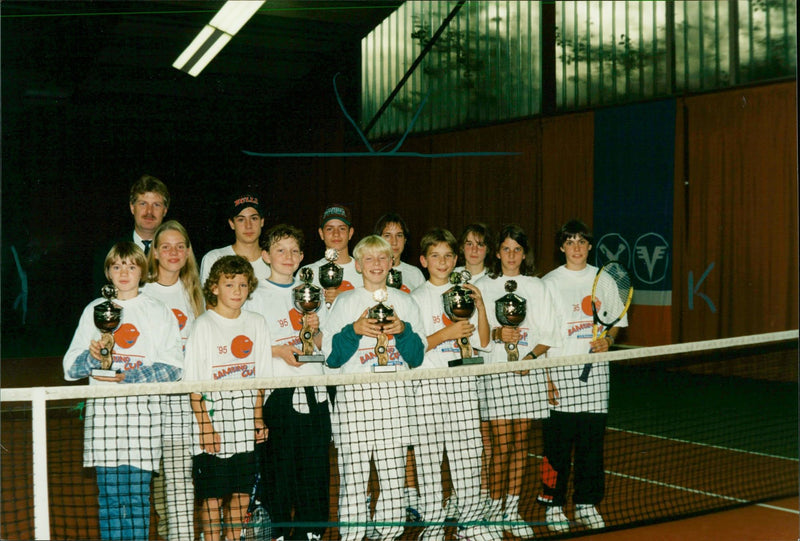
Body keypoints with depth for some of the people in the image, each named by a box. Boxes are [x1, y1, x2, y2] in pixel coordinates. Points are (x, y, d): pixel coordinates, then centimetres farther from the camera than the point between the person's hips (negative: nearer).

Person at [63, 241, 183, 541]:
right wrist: (92, 357, -10)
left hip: (143, 407, -2)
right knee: (109, 494, 1)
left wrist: (127, 377, -12)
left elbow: (173, 366, -1)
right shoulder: (94, 310, 15)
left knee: (138, 493, -3)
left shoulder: (158, 312, 9)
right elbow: (71, 367, 12)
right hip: (102, 407, 2)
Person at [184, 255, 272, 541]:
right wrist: (205, 425, -14)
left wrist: (258, 418, 7)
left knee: (242, 492, 9)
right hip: (213, 426, -4)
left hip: (245, 425, 4)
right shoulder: (204, 325, -5)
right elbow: (194, 385, -8)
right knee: (212, 496, 1)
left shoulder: (256, 323, 8)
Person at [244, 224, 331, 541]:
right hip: (277, 392, -3)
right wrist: (277, 350, -14)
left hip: (313, 391, 4)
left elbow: (324, 346, 16)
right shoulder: (257, 297, 3)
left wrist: (315, 331, -4)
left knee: (316, 464, 4)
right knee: (279, 466, -2)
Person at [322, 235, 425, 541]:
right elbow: (331, 356, 1)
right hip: (354, 397, -2)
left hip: (395, 397, 2)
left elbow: (417, 357, 9)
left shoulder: (404, 302, 14)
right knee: (353, 473, -5)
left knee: (393, 473, 0)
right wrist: (355, 330, -11)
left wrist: (403, 330, -7)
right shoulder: (345, 303, 9)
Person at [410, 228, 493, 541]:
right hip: (427, 385, -3)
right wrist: (447, 333, -16)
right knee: (429, 457, -2)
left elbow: (482, 342, 8)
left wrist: (480, 306, -5)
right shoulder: (416, 298, 3)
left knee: (468, 455, 2)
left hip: (462, 383, 3)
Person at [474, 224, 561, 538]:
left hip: (529, 371, 2)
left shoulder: (536, 287, 9)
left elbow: (548, 334, 6)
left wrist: (531, 356, -10)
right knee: (501, 445, -5)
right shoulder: (483, 287, 6)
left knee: (520, 443, 6)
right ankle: (494, 510, 6)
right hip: (496, 371, -2)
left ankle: (513, 510, 15)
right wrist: (497, 334, -16)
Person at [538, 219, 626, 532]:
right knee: (557, 443, -1)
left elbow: (615, 322, 16)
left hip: (595, 370, 3)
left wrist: (608, 340, -6)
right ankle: (553, 505, 11)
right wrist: (544, 378, -11)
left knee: (592, 441, 6)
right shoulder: (549, 283, 0)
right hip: (560, 370, -3)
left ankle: (586, 505, 18)